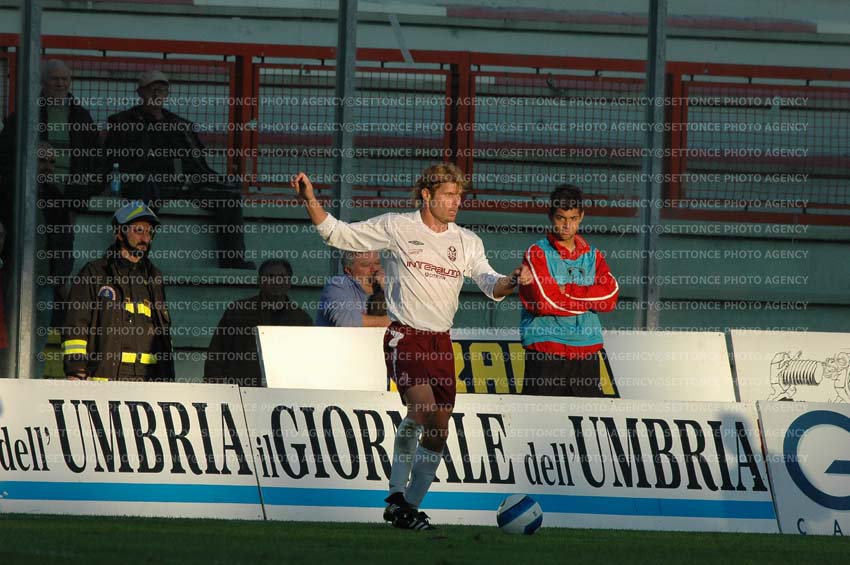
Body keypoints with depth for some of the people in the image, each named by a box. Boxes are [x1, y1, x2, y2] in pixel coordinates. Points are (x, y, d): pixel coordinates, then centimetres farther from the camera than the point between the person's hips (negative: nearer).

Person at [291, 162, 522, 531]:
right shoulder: (396, 227, 0)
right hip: (404, 337, -5)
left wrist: (509, 284, -22)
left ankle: (409, 507, 14)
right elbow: (337, 234, 4)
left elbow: (489, 282, 2)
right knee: (422, 406, -27)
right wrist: (310, 201, -10)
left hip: (441, 343, 5)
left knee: (438, 432, 2)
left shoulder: (467, 242, 10)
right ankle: (396, 496, -18)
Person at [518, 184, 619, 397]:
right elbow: (544, 302, -13)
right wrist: (589, 299, -5)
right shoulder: (537, 254, 0)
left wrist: (565, 290, -10)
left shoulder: (592, 255, 14)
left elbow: (610, 296, -2)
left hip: (586, 353, 5)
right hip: (546, 351, -4)